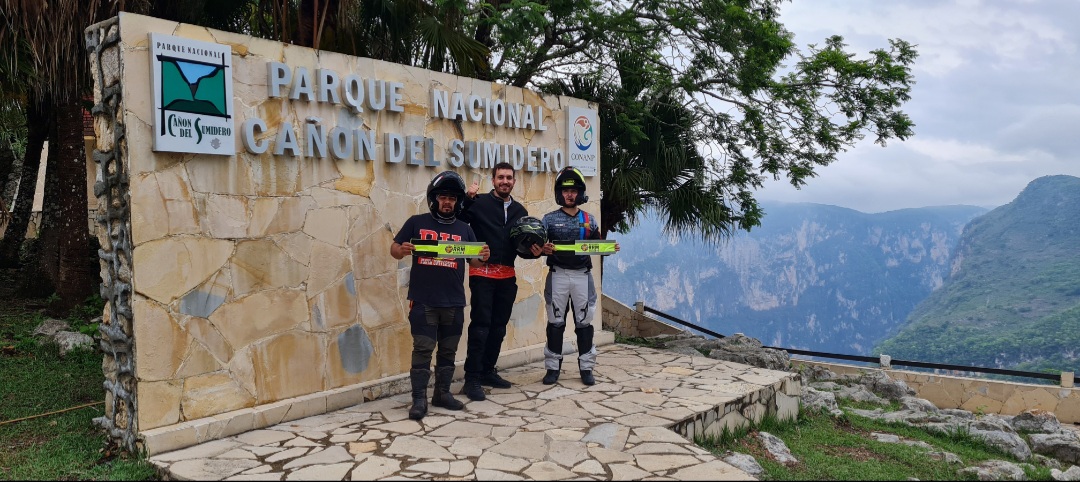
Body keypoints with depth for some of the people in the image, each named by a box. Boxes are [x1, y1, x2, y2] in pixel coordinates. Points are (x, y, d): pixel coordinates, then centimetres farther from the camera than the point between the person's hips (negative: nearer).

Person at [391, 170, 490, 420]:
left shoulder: (464, 229, 9)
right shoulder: (416, 223, 3)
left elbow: (474, 261, 9)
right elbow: (394, 249, 4)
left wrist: (482, 257, -13)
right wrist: (402, 250, -19)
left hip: (454, 302, 3)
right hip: (423, 301, -3)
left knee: (448, 351, 11)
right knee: (423, 349, -3)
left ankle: (442, 393, 25)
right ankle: (419, 399, 5)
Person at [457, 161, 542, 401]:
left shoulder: (520, 210, 13)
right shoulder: (479, 203, -4)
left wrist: (533, 252, -4)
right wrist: (467, 198, -26)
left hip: (507, 276, 6)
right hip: (482, 273, -6)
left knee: (499, 327, 11)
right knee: (480, 325, -8)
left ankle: (488, 372, 23)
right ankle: (472, 379, -2)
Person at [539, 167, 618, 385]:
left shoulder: (589, 219, 7)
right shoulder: (549, 219, 1)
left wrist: (610, 248, -10)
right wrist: (544, 249, -27)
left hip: (582, 275, 1)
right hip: (558, 275, -1)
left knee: (584, 321, 5)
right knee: (556, 322, 4)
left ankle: (586, 367, 14)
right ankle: (553, 367, 14)